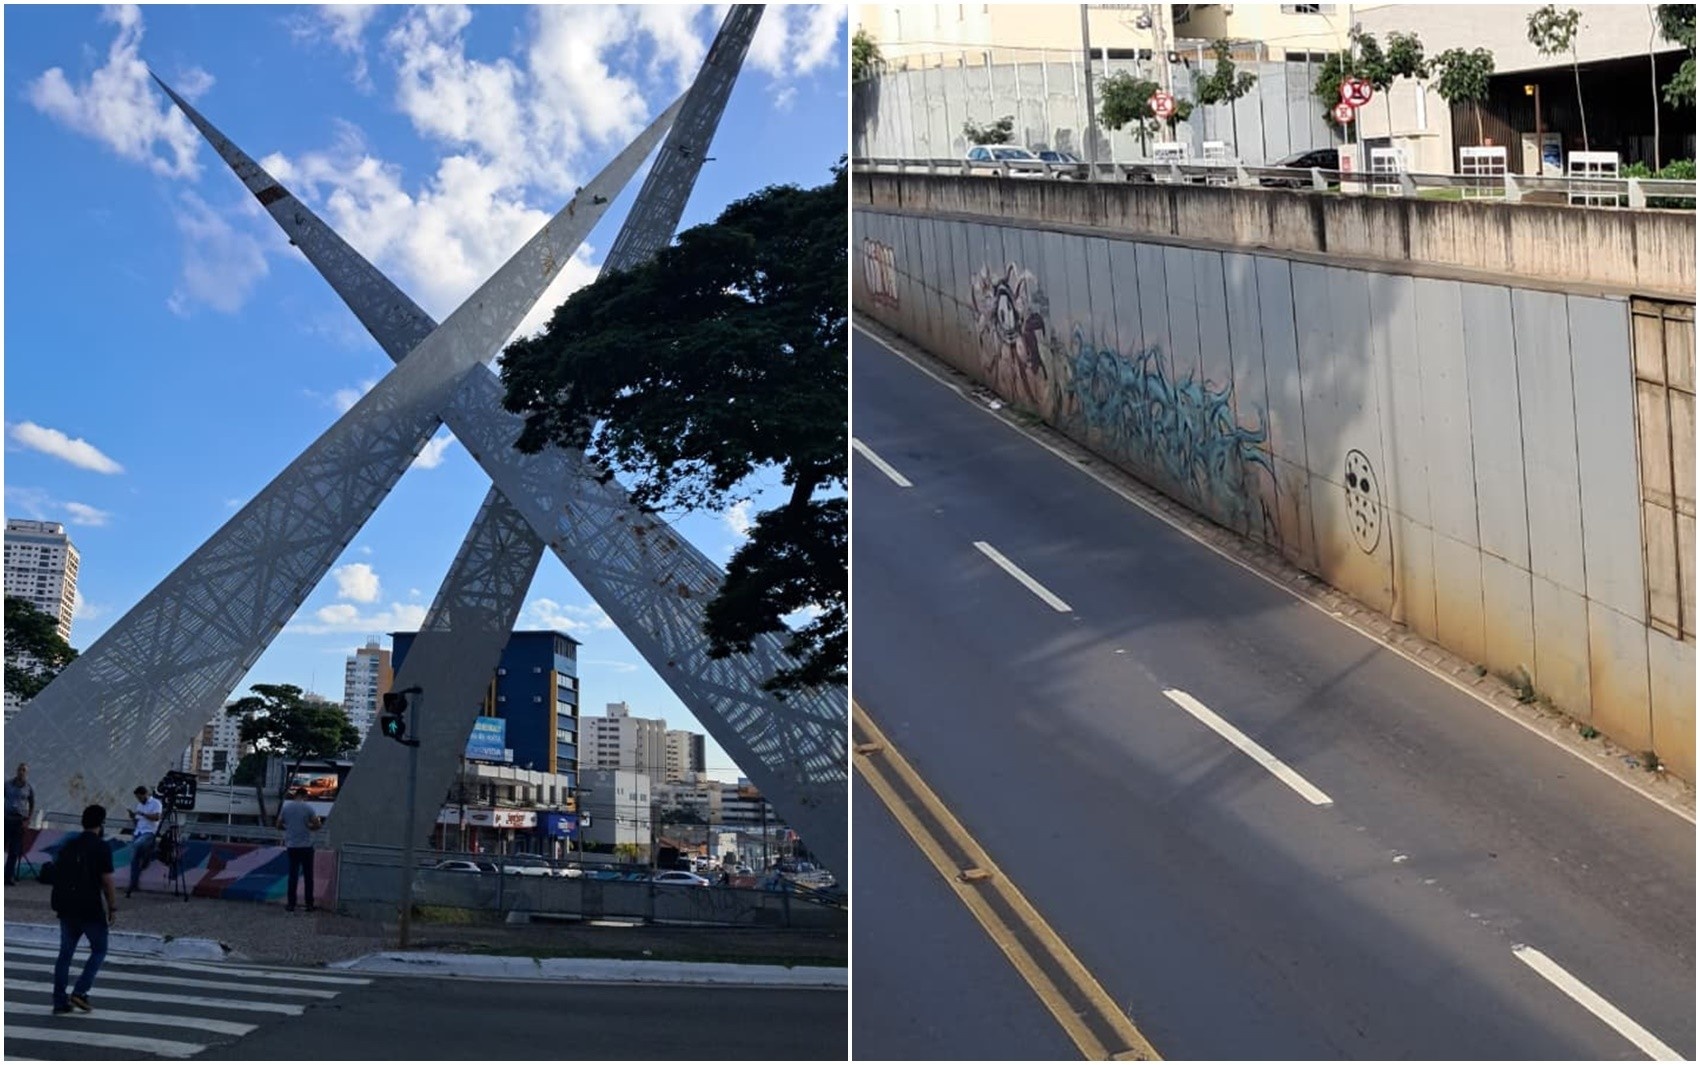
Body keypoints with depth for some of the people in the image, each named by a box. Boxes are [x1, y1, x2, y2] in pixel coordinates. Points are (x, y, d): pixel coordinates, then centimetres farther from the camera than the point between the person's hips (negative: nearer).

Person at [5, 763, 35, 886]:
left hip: (20, 821, 0)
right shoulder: (8, 784, 5)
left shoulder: (29, 788, 5)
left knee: (14, 850, 2)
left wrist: (28, 821, -3)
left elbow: (32, 806, 9)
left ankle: (9, 876, 7)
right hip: (7, 819, 0)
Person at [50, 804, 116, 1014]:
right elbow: (107, 881, -12)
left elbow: (57, 875, 15)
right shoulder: (101, 848, -10)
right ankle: (80, 991, -4)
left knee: (65, 953, 10)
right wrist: (113, 907, -3)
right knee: (99, 951, 9)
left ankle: (59, 1001, 9)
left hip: (67, 907, 6)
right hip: (91, 909, -6)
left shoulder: (67, 846, 9)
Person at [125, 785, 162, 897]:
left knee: (137, 844, -38)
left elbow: (156, 817, -16)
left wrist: (142, 813, -17)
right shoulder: (139, 805, 20)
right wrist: (133, 816, 4)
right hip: (138, 833, 7)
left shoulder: (155, 803, -2)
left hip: (150, 833, -7)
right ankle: (132, 886, 0)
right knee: (133, 860, -2)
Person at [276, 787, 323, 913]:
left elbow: (279, 825, 7)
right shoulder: (307, 808, -8)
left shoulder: (286, 807, 1)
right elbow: (317, 825, -11)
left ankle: (291, 904, 6)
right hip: (306, 846, -3)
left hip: (292, 846, 3)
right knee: (308, 875, 6)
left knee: (293, 875, 8)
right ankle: (309, 904, 7)